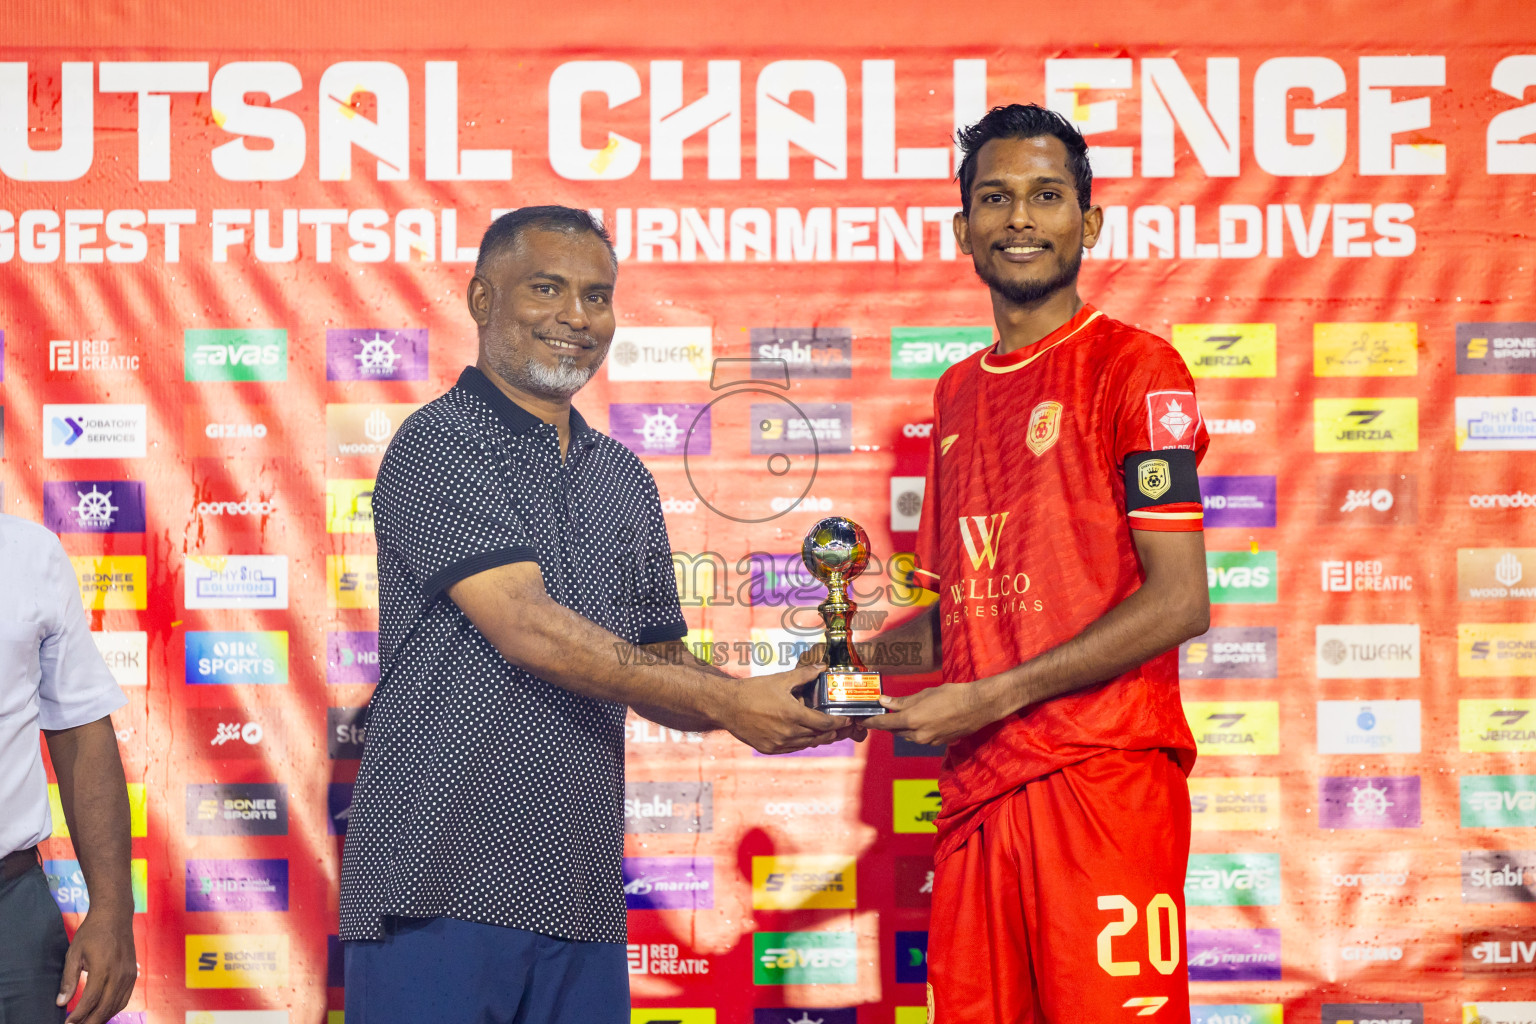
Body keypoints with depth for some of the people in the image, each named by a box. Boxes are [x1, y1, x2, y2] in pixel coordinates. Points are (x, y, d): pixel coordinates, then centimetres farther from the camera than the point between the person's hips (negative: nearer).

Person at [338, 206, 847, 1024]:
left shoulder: (624, 480, 18)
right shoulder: (439, 444, -5)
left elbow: (660, 669, 19)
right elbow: (525, 627, -16)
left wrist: (778, 702, -2)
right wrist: (727, 700, -17)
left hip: (580, 895, 6)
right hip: (442, 887, -6)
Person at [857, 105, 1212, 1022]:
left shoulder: (1134, 367, -2)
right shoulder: (959, 393, 19)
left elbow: (1179, 601, -11)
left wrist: (994, 696, -14)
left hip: (1102, 774, -6)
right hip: (977, 785, 6)